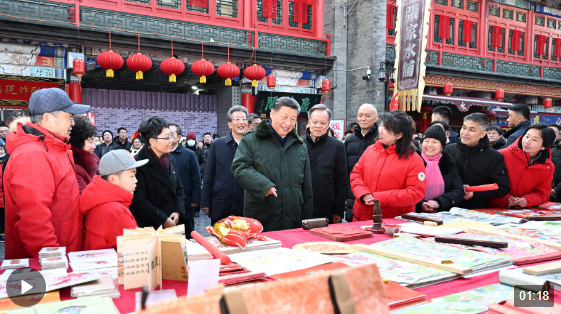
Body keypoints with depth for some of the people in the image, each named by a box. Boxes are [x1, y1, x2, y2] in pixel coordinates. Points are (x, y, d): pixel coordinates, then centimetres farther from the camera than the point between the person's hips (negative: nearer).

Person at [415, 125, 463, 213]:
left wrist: (438, 202, -10)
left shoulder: (449, 163, 13)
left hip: (443, 214, 2)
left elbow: (458, 191, 5)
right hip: (416, 213, -1)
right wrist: (420, 204, -19)